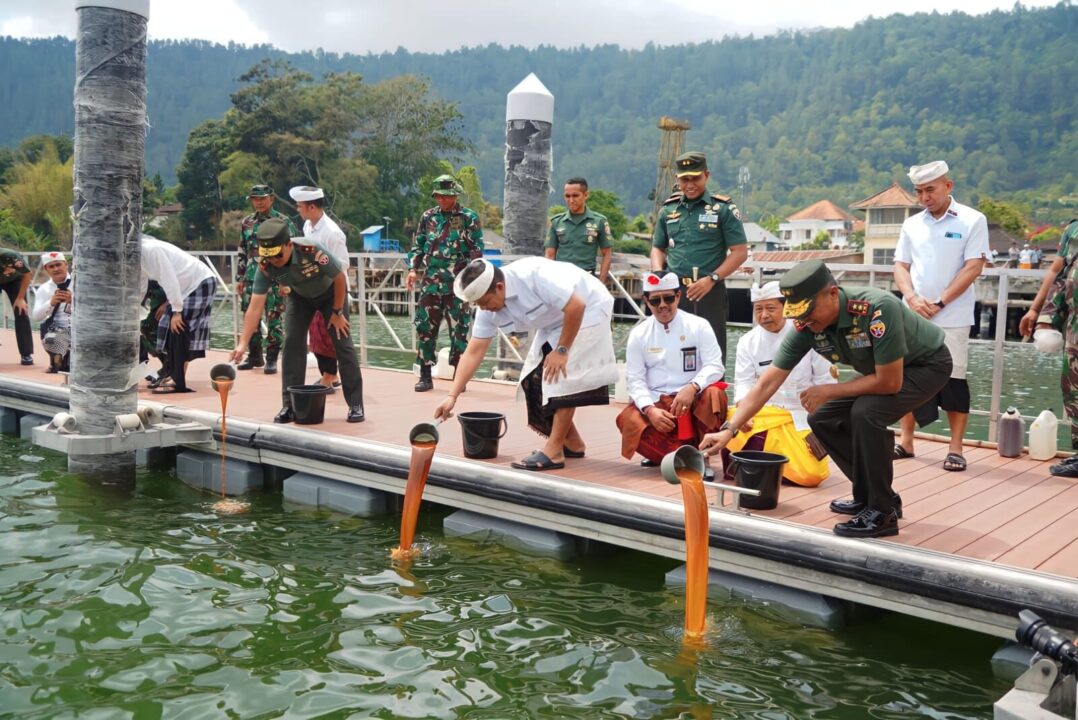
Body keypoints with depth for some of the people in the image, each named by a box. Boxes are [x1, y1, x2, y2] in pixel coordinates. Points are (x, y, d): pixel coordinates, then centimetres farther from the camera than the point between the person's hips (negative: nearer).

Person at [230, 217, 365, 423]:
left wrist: (338, 312, -16)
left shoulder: (311, 251, -40)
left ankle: (356, 405, 0)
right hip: (300, 296, 3)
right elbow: (255, 307, -28)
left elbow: (340, 278, -24)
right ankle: (289, 405, 0)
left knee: (343, 344, -8)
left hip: (330, 293, -3)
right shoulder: (265, 267, -29)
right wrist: (242, 344, -35)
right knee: (292, 343, -9)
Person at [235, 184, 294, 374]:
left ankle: (272, 358, 5)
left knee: (274, 321, -3)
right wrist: (239, 278, 11)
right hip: (251, 278, 5)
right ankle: (255, 355, 21)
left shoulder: (283, 222, -2)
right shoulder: (246, 223, 12)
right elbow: (242, 253, 16)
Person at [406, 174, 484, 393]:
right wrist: (413, 269, 3)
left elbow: (477, 251, -2)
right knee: (425, 327, 2)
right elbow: (417, 246, 16)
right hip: (431, 282, 4)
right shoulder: (428, 217, 12)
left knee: (459, 330, 0)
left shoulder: (469, 218, 0)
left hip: (458, 284, -4)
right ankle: (425, 376, 11)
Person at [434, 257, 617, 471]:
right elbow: (474, 352, -10)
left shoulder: (534, 276, -35)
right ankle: (572, 444, 14)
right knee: (535, 379, 1)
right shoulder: (488, 309, -12)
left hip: (587, 310, -8)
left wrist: (562, 350, -26)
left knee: (562, 375, -19)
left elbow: (576, 306, -32)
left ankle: (554, 451, -13)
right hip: (555, 321, 8)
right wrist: (452, 396, -15)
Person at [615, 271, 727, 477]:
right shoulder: (639, 334, 3)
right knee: (629, 421, -28)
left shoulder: (698, 326, 0)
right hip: (656, 402, 1)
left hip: (693, 402, -1)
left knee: (714, 394, -33)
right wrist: (650, 410, -19)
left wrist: (692, 388, -28)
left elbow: (714, 366, -8)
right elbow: (635, 379, -1)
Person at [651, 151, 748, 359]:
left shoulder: (723, 208, 0)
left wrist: (711, 279, -13)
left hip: (709, 291, -4)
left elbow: (740, 252, -3)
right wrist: (659, 275, 0)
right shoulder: (668, 210, 12)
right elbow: (658, 248, 20)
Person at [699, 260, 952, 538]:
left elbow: (890, 382, -32)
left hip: (927, 364, -7)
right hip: (884, 369, 7)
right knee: (823, 419, -2)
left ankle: (882, 512, -14)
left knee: (866, 412, -29)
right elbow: (766, 384, -18)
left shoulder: (878, 309, -37)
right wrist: (729, 430, -27)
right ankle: (869, 494, 15)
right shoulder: (806, 327, -19)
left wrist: (827, 392, -24)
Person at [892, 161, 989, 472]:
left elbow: (973, 268, -8)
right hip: (912, 316, 4)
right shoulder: (911, 224, 10)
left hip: (952, 318, -4)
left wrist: (939, 303, -13)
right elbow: (900, 266, 9)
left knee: (953, 381, 0)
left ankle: (956, 448, 9)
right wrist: (913, 298, -10)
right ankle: (906, 441, 20)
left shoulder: (972, 221, -2)